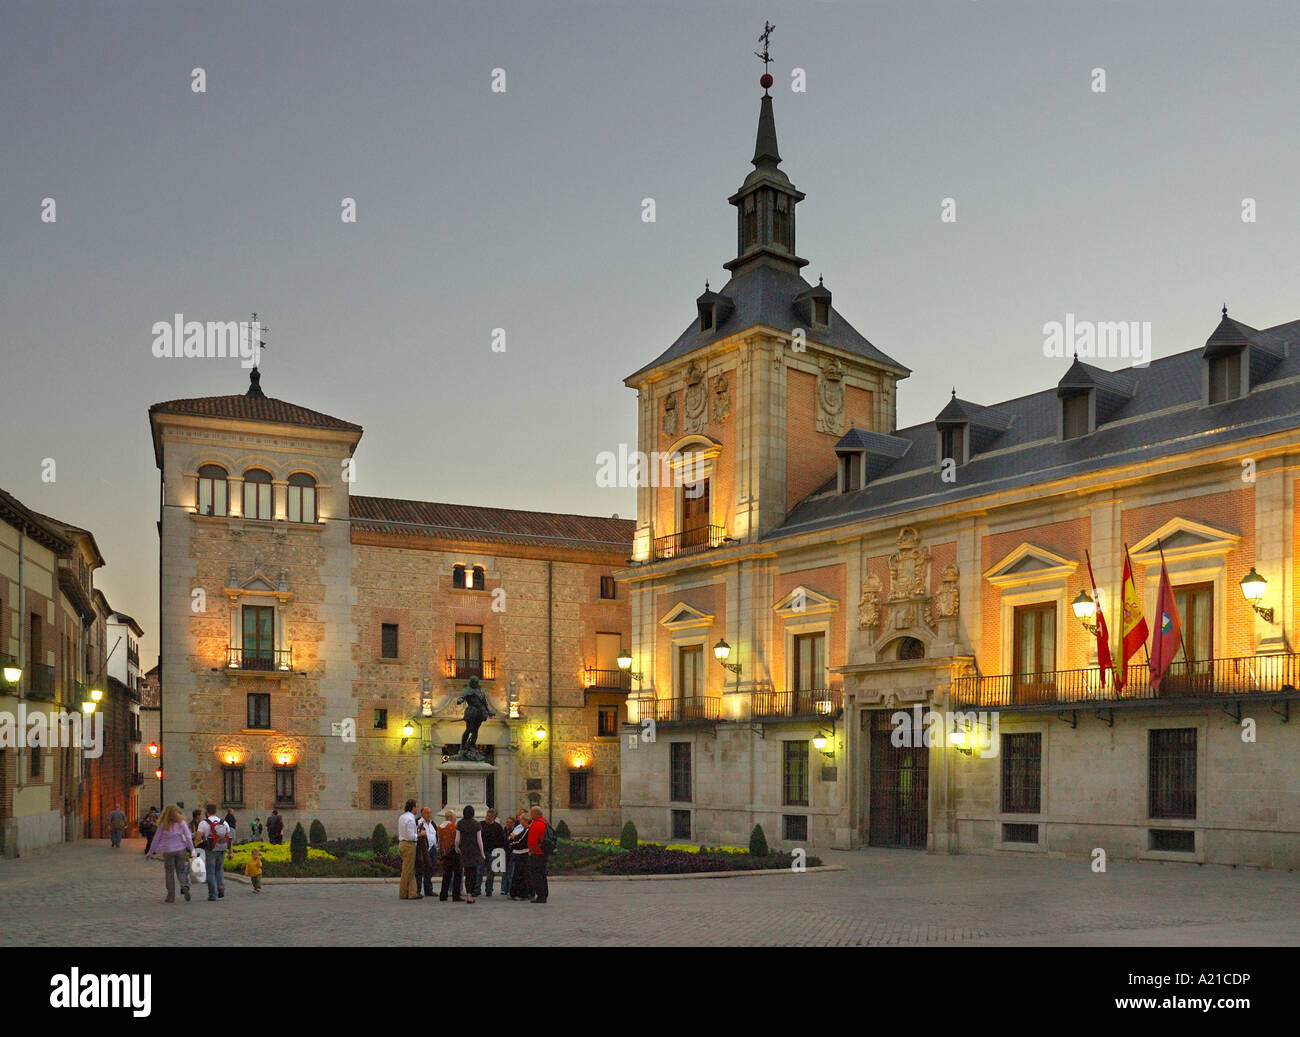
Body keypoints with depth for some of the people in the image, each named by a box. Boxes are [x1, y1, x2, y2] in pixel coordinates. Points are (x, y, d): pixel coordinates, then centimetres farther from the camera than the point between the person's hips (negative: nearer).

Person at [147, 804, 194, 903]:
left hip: (168, 851, 0)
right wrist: (192, 850, 2)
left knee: (169, 873, 11)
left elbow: (156, 839, 2)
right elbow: (188, 837, -5)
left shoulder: (163, 825, -3)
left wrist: (151, 853, 12)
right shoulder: (181, 823, -3)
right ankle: (185, 885, -18)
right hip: (181, 850, 0)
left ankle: (171, 896, 10)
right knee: (181, 871, 12)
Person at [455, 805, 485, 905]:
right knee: (474, 873, 7)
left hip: (464, 852, 1)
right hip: (475, 851, -1)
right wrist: (482, 852, 4)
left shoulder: (460, 824, -3)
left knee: (467, 873, 7)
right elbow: (479, 840, -4)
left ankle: (468, 895, 0)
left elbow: (457, 839, -4)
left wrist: (457, 847, 14)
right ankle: (471, 894, 4)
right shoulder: (477, 824, -5)